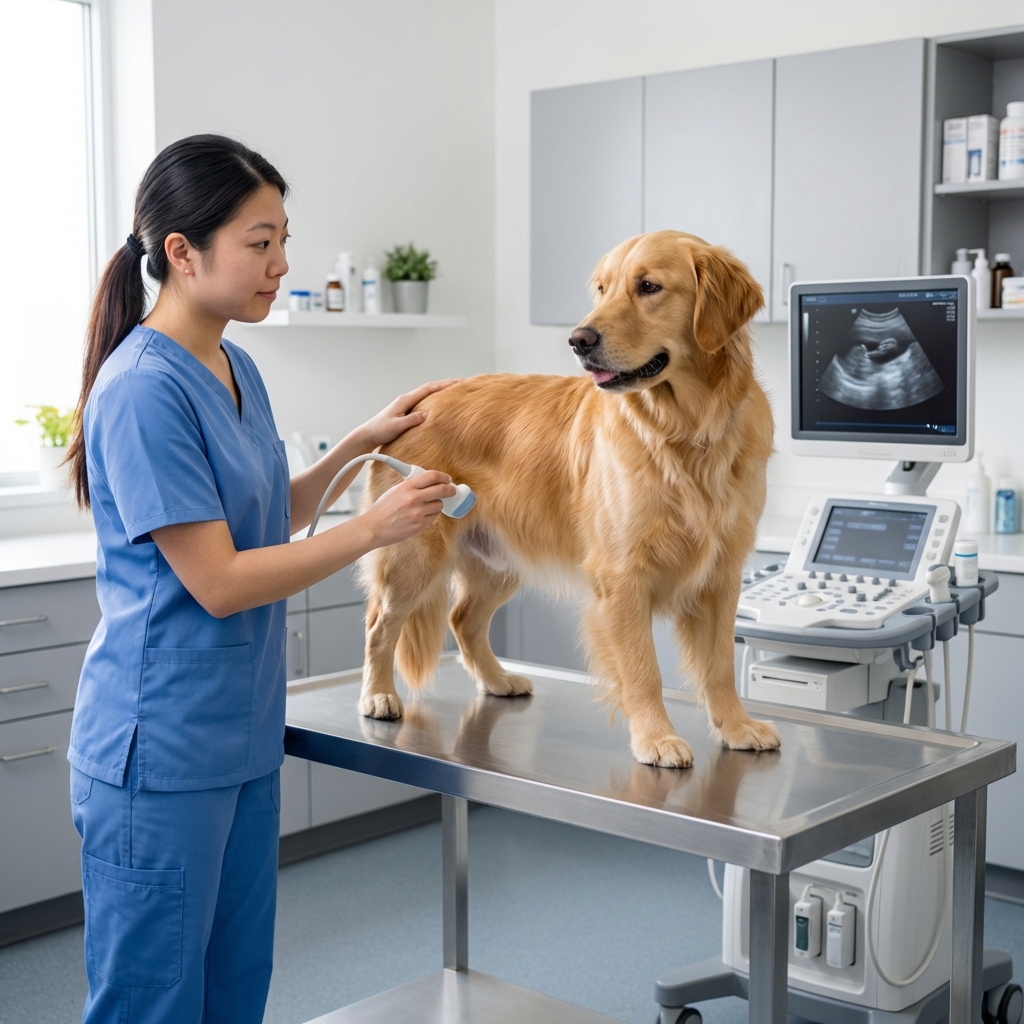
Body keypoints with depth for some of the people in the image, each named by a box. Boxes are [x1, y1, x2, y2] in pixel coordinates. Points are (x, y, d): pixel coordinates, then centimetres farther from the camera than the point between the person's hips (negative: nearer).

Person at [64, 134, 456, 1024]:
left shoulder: (237, 370, 8)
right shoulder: (144, 388, -19)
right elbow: (217, 581, -20)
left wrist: (357, 448, 8)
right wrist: (375, 528, -15)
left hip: (243, 736, 9)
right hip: (161, 749, -9)